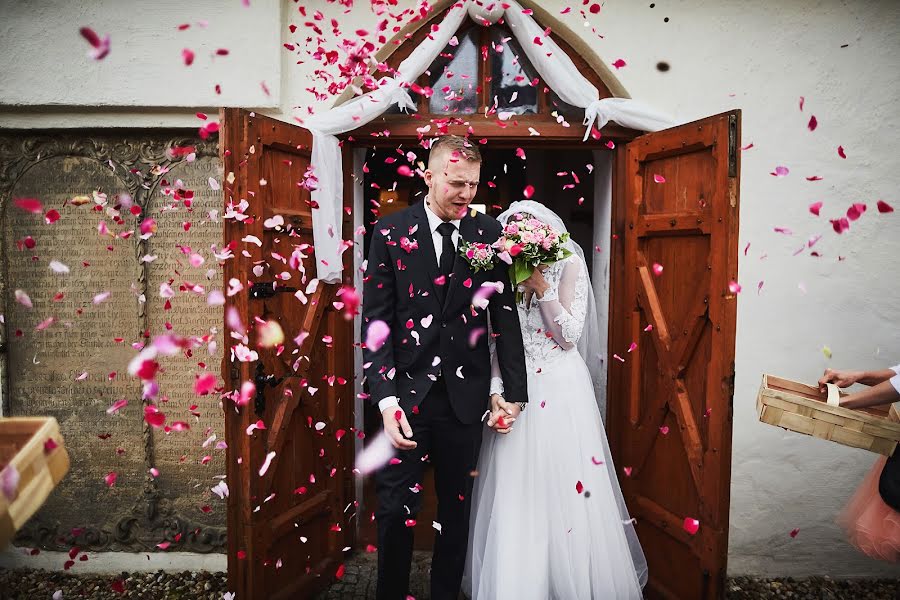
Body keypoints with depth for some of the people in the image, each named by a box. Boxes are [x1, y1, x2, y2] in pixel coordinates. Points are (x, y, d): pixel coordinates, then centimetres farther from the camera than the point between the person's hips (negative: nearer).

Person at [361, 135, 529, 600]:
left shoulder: (489, 233, 1)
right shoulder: (391, 232, -3)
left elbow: (505, 315, 2)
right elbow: (375, 322, -6)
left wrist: (515, 392, 0)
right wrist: (386, 400, -14)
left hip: (465, 396, 2)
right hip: (405, 392, -1)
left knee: (457, 507, 15)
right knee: (395, 510, 7)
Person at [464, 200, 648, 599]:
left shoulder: (569, 265, -1)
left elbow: (569, 336, -6)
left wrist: (541, 285, -12)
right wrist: (497, 392, -10)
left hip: (562, 390, -1)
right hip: (516, 391, 2)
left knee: (568, 490, 4)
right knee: (514, 496, 4)